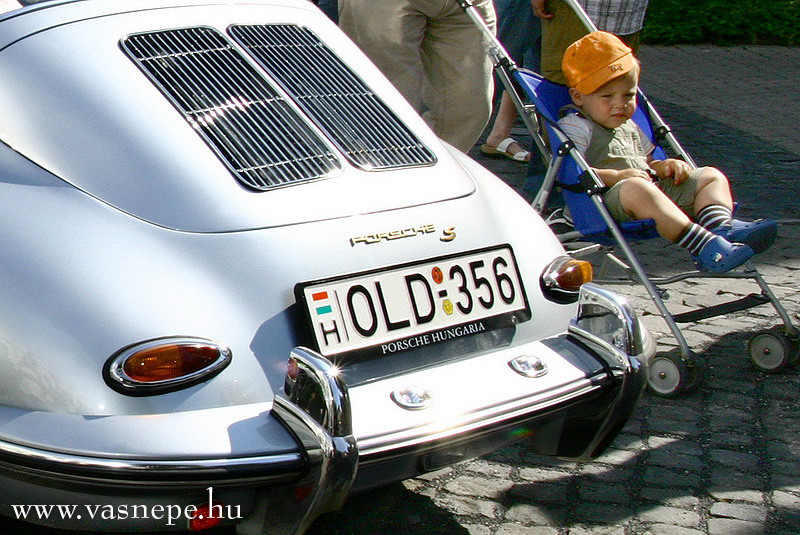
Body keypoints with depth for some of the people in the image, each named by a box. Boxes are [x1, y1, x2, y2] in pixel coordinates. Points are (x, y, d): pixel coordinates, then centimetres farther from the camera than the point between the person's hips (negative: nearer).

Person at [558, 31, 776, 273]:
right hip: (608, 199, -9)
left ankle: (720, 227, -31)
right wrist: (616, 176, -23)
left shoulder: (628, 126, 28)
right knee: (635, 188, -41)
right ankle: (702, 245, -53)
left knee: (711, 176, 4)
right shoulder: (574, 127, 1)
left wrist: (665, 166, 9)